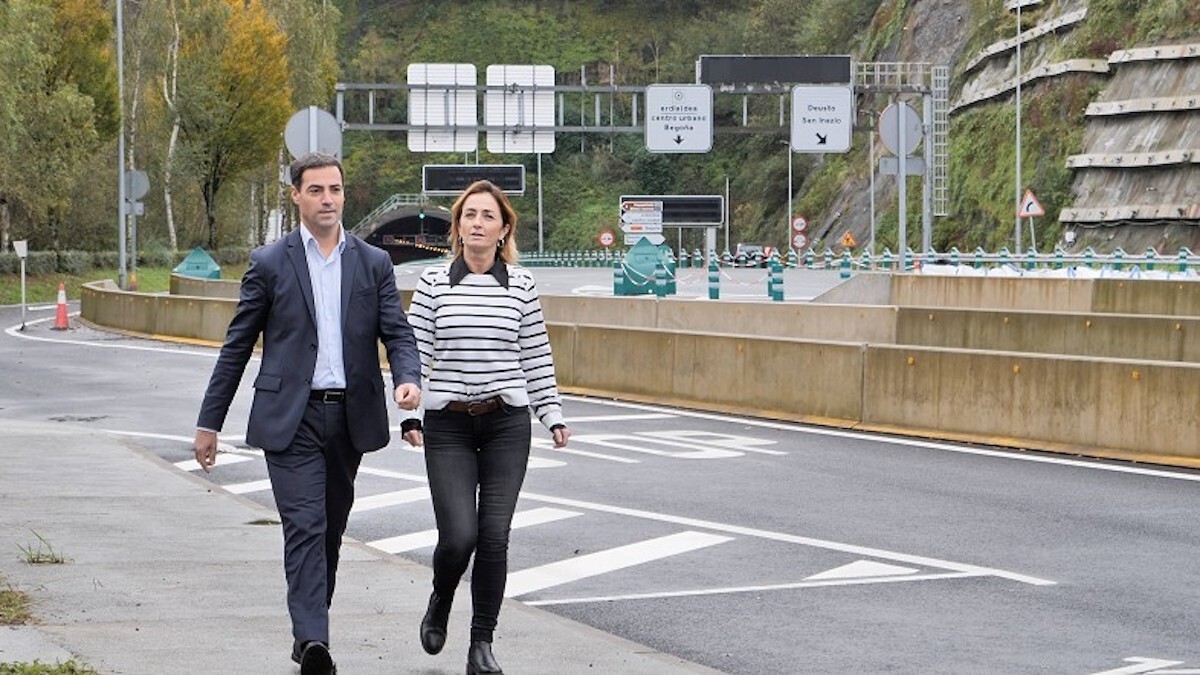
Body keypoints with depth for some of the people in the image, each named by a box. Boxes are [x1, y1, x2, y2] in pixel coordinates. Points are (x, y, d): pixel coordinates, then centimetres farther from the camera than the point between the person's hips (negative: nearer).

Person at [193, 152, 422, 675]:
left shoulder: (374, 264, 9)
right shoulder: (270, 264, 2)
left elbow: (398, 333, 5)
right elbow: (237, 346, 6)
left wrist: (408, 378, -18)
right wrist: (209, 421, 5)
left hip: (350, 416, 3)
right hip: (291, 417, -3)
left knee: (329, 529, 11)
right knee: (304, 526, -14)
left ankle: (308, 632, 25)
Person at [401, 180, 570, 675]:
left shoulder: (521, 285, 4)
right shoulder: (433, 283, 0)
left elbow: (536, 356, 10)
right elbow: (414, 350, 0)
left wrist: (553, 415, 8)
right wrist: (409, 415, -6)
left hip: (507, 424, 1)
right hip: (448, 426, -1)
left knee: (494, 537, -3)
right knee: (459, 535, -11)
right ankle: (440, 602, 22)